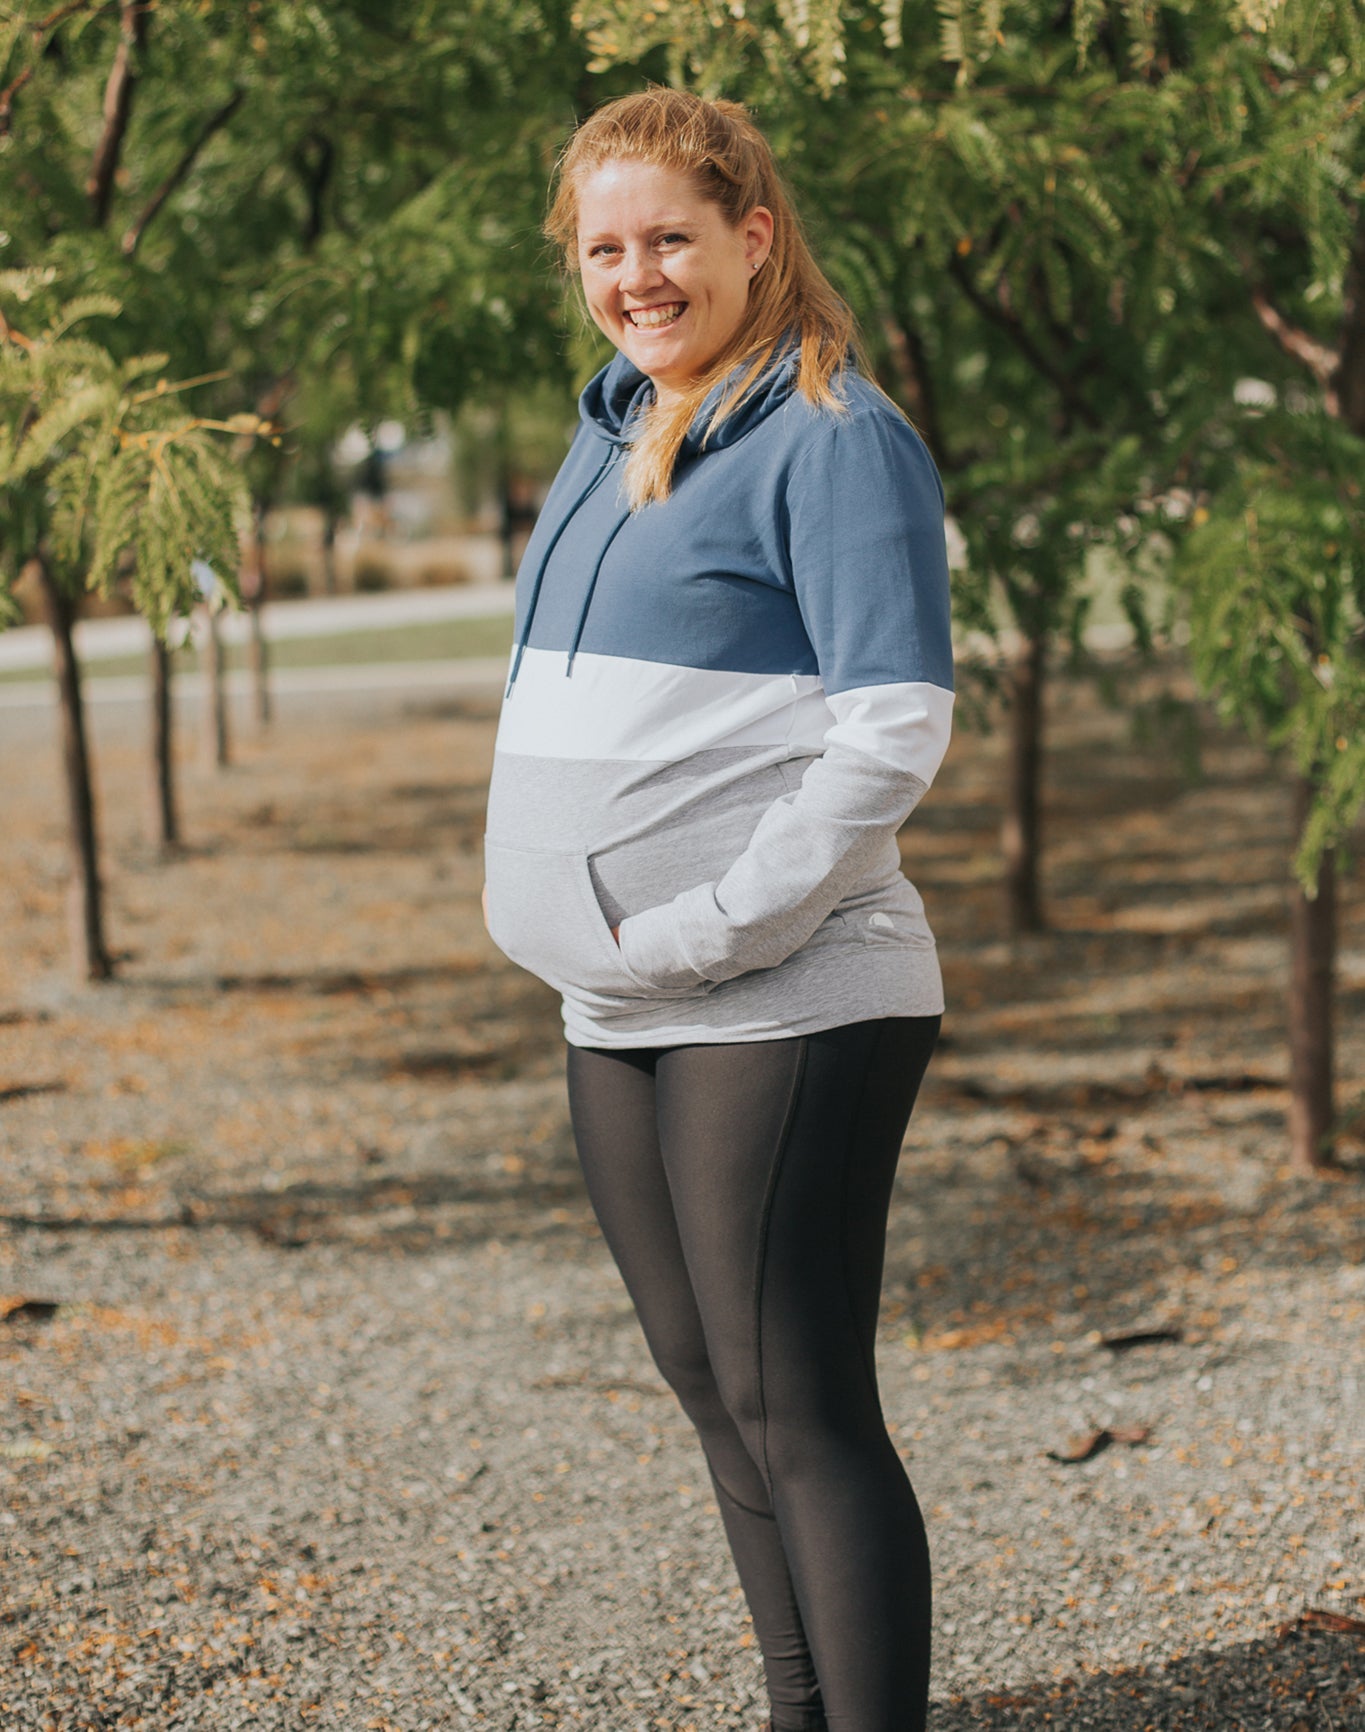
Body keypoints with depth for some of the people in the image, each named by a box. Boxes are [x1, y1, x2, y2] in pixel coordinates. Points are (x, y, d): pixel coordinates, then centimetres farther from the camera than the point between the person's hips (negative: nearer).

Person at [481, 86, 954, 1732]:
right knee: (717, 1396, 15)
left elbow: (893, 732, -17)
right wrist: (587, 924, 12)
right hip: (618, 1015, 9)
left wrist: (705, 928, -17)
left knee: (799, 1411, -7)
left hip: (781, 1011, -9)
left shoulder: (833, 438, -10)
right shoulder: (615, 426, 15)